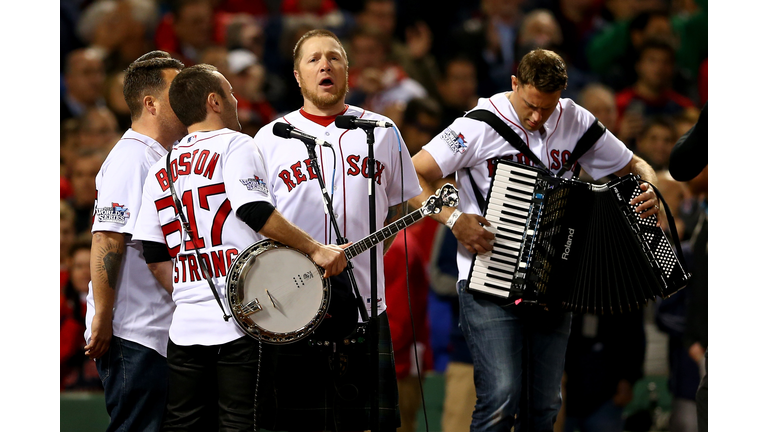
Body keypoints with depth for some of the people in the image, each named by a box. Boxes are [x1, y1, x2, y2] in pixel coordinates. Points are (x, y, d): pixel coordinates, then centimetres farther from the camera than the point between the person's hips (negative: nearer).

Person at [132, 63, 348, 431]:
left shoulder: (160, 169, 16)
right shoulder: (234, 145, -1)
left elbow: (154, 256, 12)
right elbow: (255, 210, -17)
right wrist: (314, 249, -13)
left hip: (186, 328, 6)